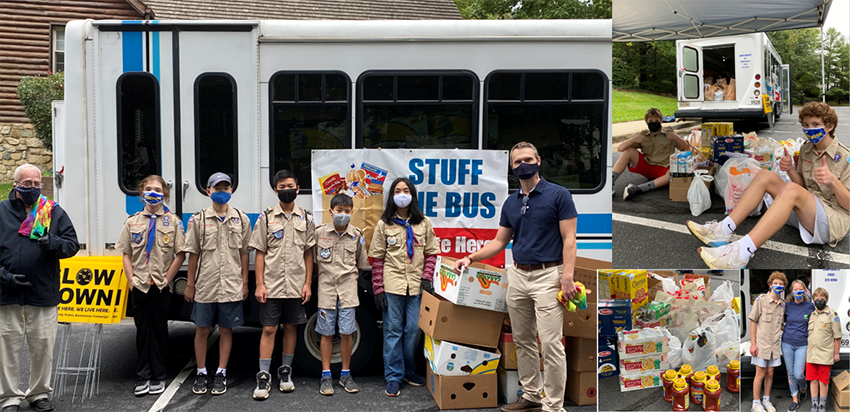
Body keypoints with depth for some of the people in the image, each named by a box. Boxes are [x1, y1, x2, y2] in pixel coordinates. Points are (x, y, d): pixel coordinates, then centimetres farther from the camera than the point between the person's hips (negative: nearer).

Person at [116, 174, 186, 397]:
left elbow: (180, 254, -1)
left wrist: (166, 278, -7)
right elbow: (126, 255, 8)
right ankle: (142, 377, 11)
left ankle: (158, 377, 12)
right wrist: (131, 280, -1)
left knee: (159, 330, 4)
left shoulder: (173, 221, 1)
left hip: (161, 287, -2)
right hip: (139, 286, 2)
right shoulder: (132, 222, 8)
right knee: (142, 330, 5)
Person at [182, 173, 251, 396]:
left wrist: (244, 282, 4)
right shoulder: (198, 219, 2)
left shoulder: (241, 219, 5)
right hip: (205, 286, 0)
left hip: (231, 287, 1)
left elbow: (244, 253, 8)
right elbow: (193, 254, 4)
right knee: (202, 329, 5)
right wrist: (190, 284, 2)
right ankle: (201, 373, 19)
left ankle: (221, 373, 17)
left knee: (226, 329, 6)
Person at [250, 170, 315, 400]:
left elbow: (308, 254, 8)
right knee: (269, 329, -1)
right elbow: (260, 253, 1)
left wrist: (308, 284, 1)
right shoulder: (266, 218, 3)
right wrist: (259, 284, -6)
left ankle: (286, 372, 21)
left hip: (296, 286, 2)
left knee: (291, 327, 9)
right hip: (271, 285, -2)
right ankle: (264, 377, 3)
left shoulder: (306, 219, 8)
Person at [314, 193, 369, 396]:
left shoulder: (357, 235, 3)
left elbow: (361, 264, 14)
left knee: (346, 333, 2)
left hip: (348, 289, 1)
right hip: (326, 288, -1)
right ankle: (326, 376, 12)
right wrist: (323, 278, 6)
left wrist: (351, 279, 8)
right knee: (327, 333, 4)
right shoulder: (320, 233, -2)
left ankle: (345, 375, 14)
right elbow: (312, 260, 7)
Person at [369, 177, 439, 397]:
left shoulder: (424, 223, 6)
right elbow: (377, 258, 1)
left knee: (413, 330, 6)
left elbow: (431, 253, 9)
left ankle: (408, 371, 23)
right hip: (392, 284, -2)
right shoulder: (384, 224, 2)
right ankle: (393, 377, 7)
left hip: (416, 286, 2)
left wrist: (427, 278, -4)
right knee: (393, 331, 2)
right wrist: (378, 289, -4)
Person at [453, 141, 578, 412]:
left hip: (547, 275, -7)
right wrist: (470, 258, 2)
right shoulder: (510, 203, 12)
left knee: (550, 343, -8)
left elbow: (569, 239, -10)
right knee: (522, 340, 12)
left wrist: (567, 276, -20)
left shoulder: (558, 195, -6)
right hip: (517, 275, 7)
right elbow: (500, 241, 16)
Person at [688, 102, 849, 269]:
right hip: (807, 212, 7)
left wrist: (833, 180, -31)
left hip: (835, 220, -7)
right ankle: (722, 231, -21)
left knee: (791, 190, -35)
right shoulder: (806, 149, 12)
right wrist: (790, 170, -5)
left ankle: (740, 254, -52)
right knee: (765, 176, -7)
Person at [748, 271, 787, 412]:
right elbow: (753, 321, -7)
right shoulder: (761, 300, -7)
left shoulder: (783, 304, 7)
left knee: (770, 373, 10)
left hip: (774, 345, 4)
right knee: (760, 374, -1)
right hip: (761, 343, -4)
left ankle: (766, 400, 24)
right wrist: (753, 343, -10)